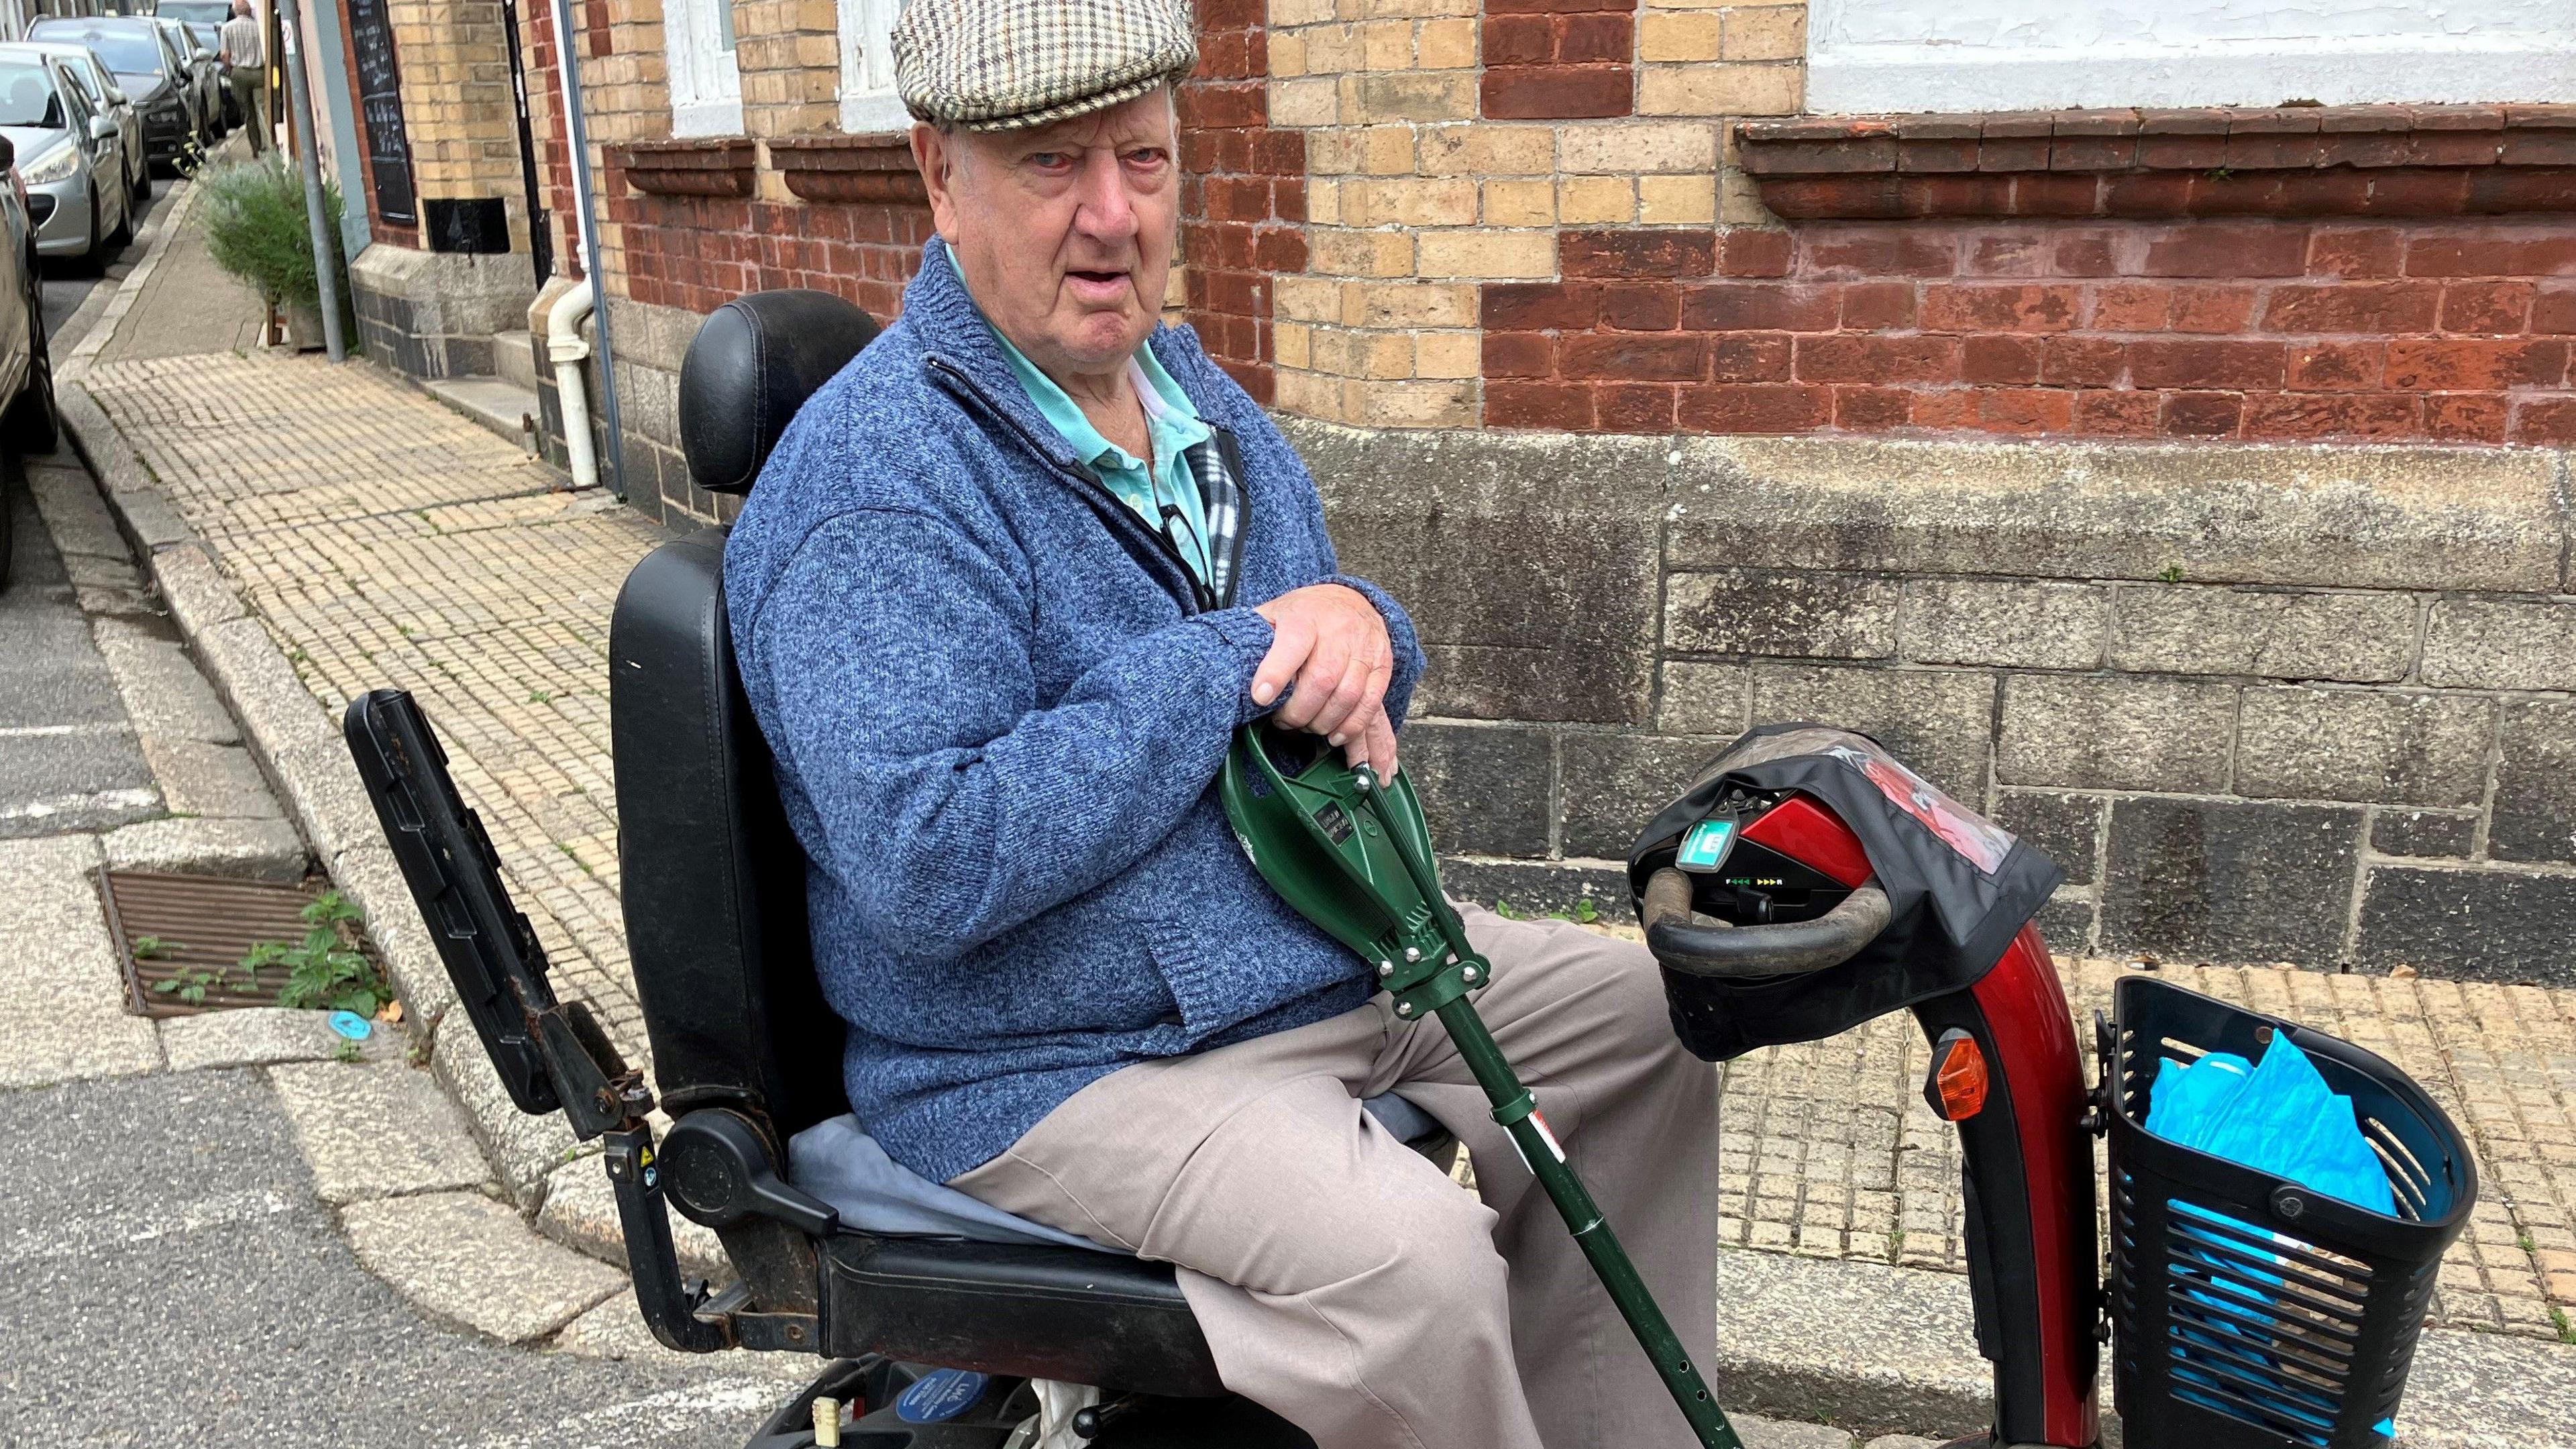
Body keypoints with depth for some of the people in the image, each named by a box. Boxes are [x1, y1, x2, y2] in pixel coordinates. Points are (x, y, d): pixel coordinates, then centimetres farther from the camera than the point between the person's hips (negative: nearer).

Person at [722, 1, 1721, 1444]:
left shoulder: (1199, 393, 8)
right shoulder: (876, 484, -20)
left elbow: (1334, 703, 14)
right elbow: (927, 870, -30)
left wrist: (1356, 624, -12)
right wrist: (1230, 664, -25)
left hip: (1328, 955, 9)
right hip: (1054, 1067, -9)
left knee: (1644, 1013, 13)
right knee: (1412, 1263, -31)